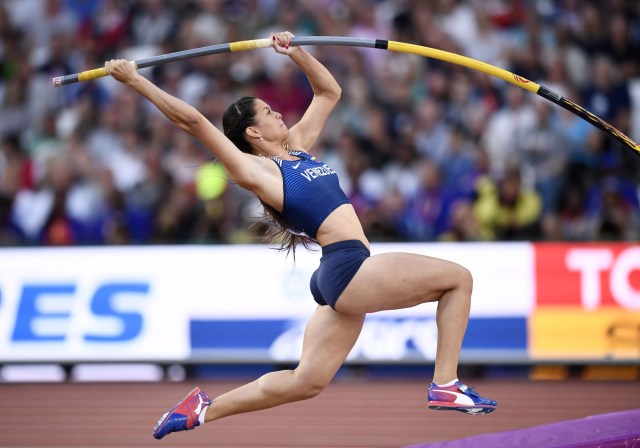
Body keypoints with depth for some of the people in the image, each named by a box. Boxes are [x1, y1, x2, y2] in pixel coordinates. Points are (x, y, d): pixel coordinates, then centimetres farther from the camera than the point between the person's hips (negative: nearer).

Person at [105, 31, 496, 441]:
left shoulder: (298, 145, 18)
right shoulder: (255, 170, -5)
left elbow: (329, 92, 28)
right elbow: (193, 121, -9)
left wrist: (297, 53, 17)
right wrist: (135, 81, -9)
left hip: (341, 279, 9)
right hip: (348, 268, -9)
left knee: (305, 381, 9)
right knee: (458, 277, -6)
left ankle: (205, 409, 11)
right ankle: (446, 386, -8)